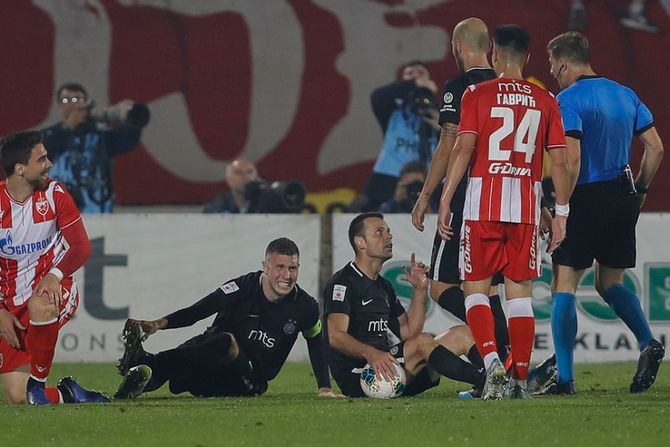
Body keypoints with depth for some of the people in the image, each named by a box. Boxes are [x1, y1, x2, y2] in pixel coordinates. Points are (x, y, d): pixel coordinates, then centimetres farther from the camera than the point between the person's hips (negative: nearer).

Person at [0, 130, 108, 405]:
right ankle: (66, 394, 19)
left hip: (52, 288, -1)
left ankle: (38, 382, -21)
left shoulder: (53, 193, -4)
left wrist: (55, 275, -23)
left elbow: (81, 246, -5)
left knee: (40, 307, -41)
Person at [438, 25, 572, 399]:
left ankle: (492, 360, -17)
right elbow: (559, 161, 4)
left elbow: (463, 149, -9)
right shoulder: (545, 100, 7)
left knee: (476, 289, 5)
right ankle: (521, 379, 4)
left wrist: (445, 201, -6)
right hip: (527, 205, 2)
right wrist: (561, 212, 9)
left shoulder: (476, 95, 0)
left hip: (483, 203, -2)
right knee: (520, 292, 7)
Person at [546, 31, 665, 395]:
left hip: (586, 199, -7)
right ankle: (648, 344, -3)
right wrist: (639, 190, 20)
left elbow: (571, 160, -18)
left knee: (564, 286, -2)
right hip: (623, 200, 7)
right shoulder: (625, 95, 12)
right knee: (610, 284, 20)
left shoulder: (568, 99, -10)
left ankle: (564, 377, -9)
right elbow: (655, 148, 12)